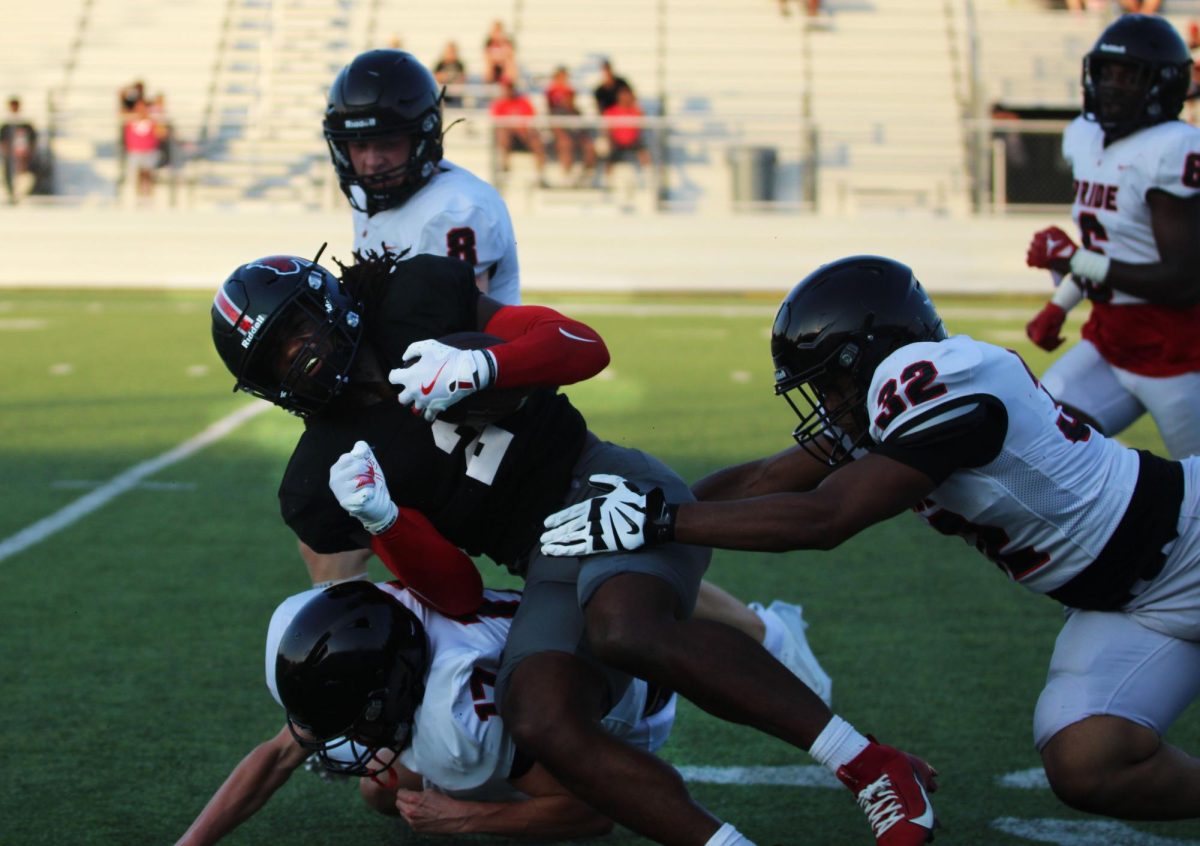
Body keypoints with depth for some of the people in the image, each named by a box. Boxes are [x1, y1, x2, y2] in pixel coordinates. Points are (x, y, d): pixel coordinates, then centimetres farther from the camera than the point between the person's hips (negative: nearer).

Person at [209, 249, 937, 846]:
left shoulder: (419, 301, 4)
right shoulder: (326, 480, 6)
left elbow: (585, 349, 0)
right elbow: (459, 596, 3)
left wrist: (483, 364, -18)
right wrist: (381, 519, -15)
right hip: (547, 567, 3)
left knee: (627, 629, -34)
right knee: (540, 722, -27)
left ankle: (875, 768, -30)